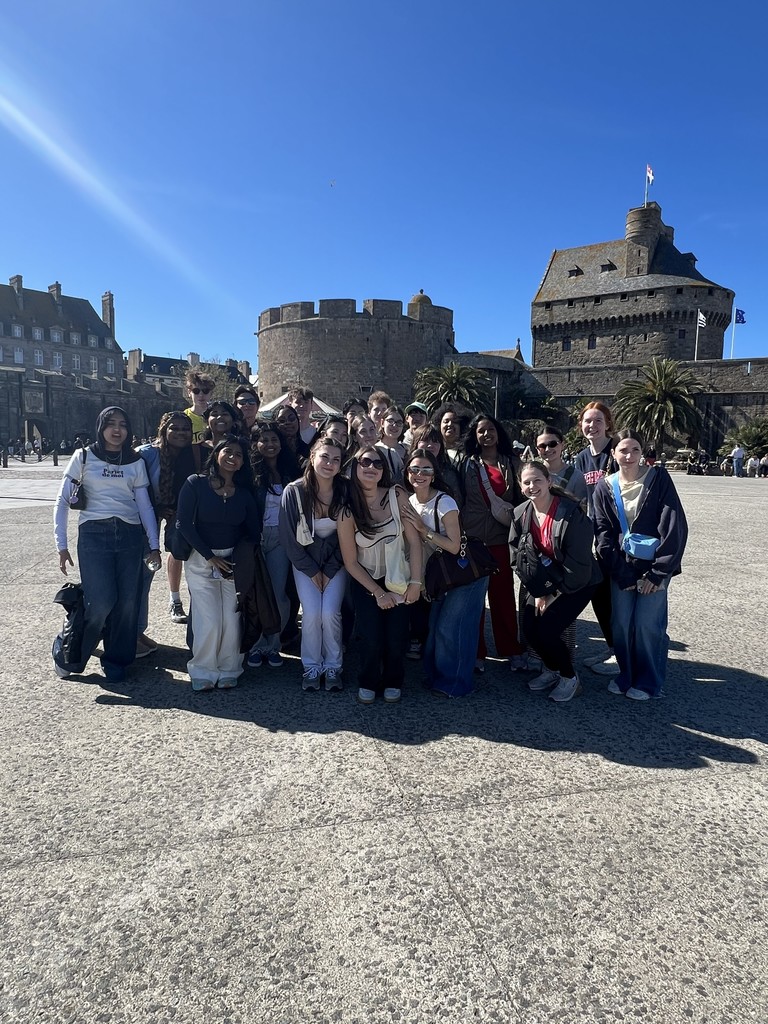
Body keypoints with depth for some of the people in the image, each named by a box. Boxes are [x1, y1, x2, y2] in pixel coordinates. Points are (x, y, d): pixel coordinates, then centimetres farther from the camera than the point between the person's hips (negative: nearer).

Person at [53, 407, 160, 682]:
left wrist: (154, 544, 2)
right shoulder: (84, 457, 6)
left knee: (128, 602, -1)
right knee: (102, 603, -11)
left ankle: (116, 661, 17)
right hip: (94, 534, -3)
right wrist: (61, 544, -1)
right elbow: (62, 500, 5)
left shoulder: (136, 462, 12)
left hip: (130, 535, 3)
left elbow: (144, 505, 10)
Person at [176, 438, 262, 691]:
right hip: (201, 559, -2)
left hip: (235, 562, 3)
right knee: (209, 620, -9)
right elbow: (185, 525, -8)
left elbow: (254, 532, 8)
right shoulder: (196, 484, -3)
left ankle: (228, 671, 13)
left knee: (232, 619, -5)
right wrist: (211, 557, -10)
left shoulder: (245, 492, 7)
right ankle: (203, 671, 10)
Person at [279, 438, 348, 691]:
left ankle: (333, 667, 8)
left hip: (335, 562, 0)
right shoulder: (294, 491, -17)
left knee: (330, 612, -13)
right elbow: (288, 537, -9)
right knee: (311, 613, -13)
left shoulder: (345, 491, -15)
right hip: (304, 561, 0)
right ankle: (312, 667, 8)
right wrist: (312, 570, -8)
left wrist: (329, 571, -6)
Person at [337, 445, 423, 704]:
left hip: (398, 579, 1)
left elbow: (414, 540, -9)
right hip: (366, 582, -1)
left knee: (396, 638, -7)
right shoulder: (348, 510, -12)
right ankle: (368, 683, 18)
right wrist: (378, 592, -8)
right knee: (372, 639, -10)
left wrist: (415, 582, -12)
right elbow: (350, 561, -7)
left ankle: (393, 682, 21)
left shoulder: (397, 496, -11)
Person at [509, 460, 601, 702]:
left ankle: (569, 678, 11)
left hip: (576, 584, -5)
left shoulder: (571, 513, -22)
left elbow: (578, 562, -20)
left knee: (547, 630, -16)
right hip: (541, 583, 6)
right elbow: (517, 556, -1)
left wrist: (555, 595, -15)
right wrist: (538, 593, -7)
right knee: (529, 630, -5)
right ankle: (552, 670, 25)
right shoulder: (520, 514, -4)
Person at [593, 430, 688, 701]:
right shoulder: (604, 487, 1)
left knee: (647, 623, -5)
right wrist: (622, 574, -6)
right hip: (622, 568, 2)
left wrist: (658, 572, -12)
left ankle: (648, 681, 14)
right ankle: (626, 674, 22)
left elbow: (674, 526, -10)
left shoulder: (658, 478, -7)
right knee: (621, 624, 1)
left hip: (653, 566, -2)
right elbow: (604, 534, 0)